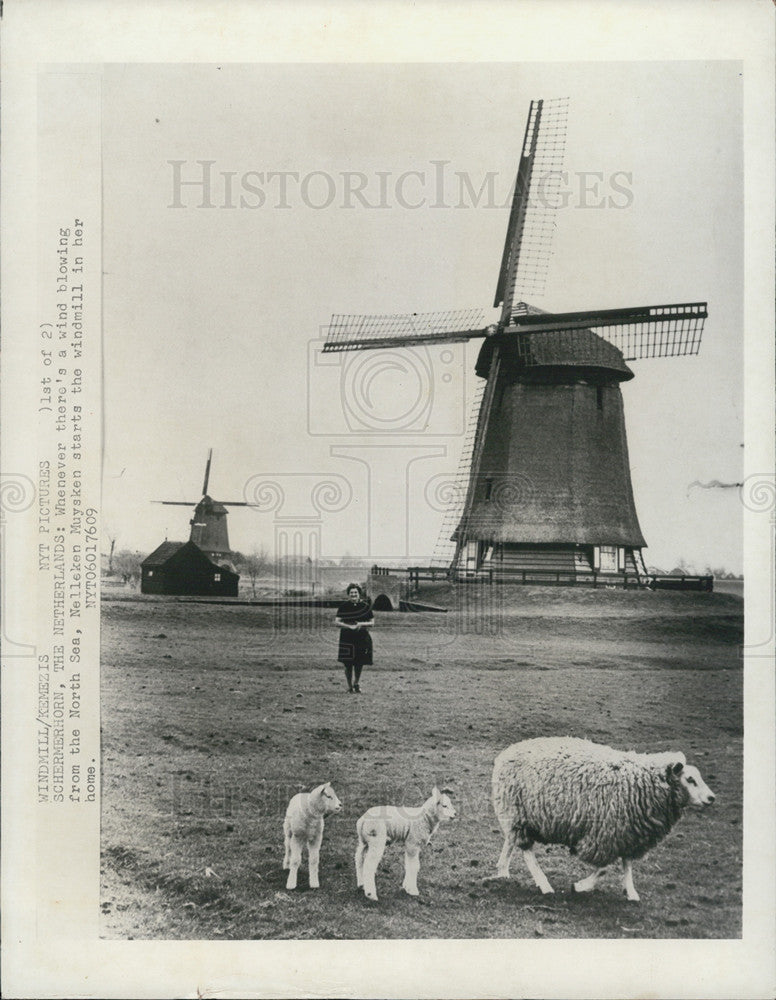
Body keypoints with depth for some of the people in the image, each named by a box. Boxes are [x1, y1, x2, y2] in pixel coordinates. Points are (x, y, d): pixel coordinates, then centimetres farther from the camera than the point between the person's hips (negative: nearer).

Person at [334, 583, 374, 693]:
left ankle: (356, 683, 29)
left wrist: (361, 624, -12)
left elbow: (372, 622, 6)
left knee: (359, 664, 2)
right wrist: (350, 626, -18)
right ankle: (350, 687, 16)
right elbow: (337, 622, -5)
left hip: (362, 638, 1)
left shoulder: (365, 606, 4)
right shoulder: (343, 607, 1)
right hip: (347, 639, -1)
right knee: (348, 664, -3)